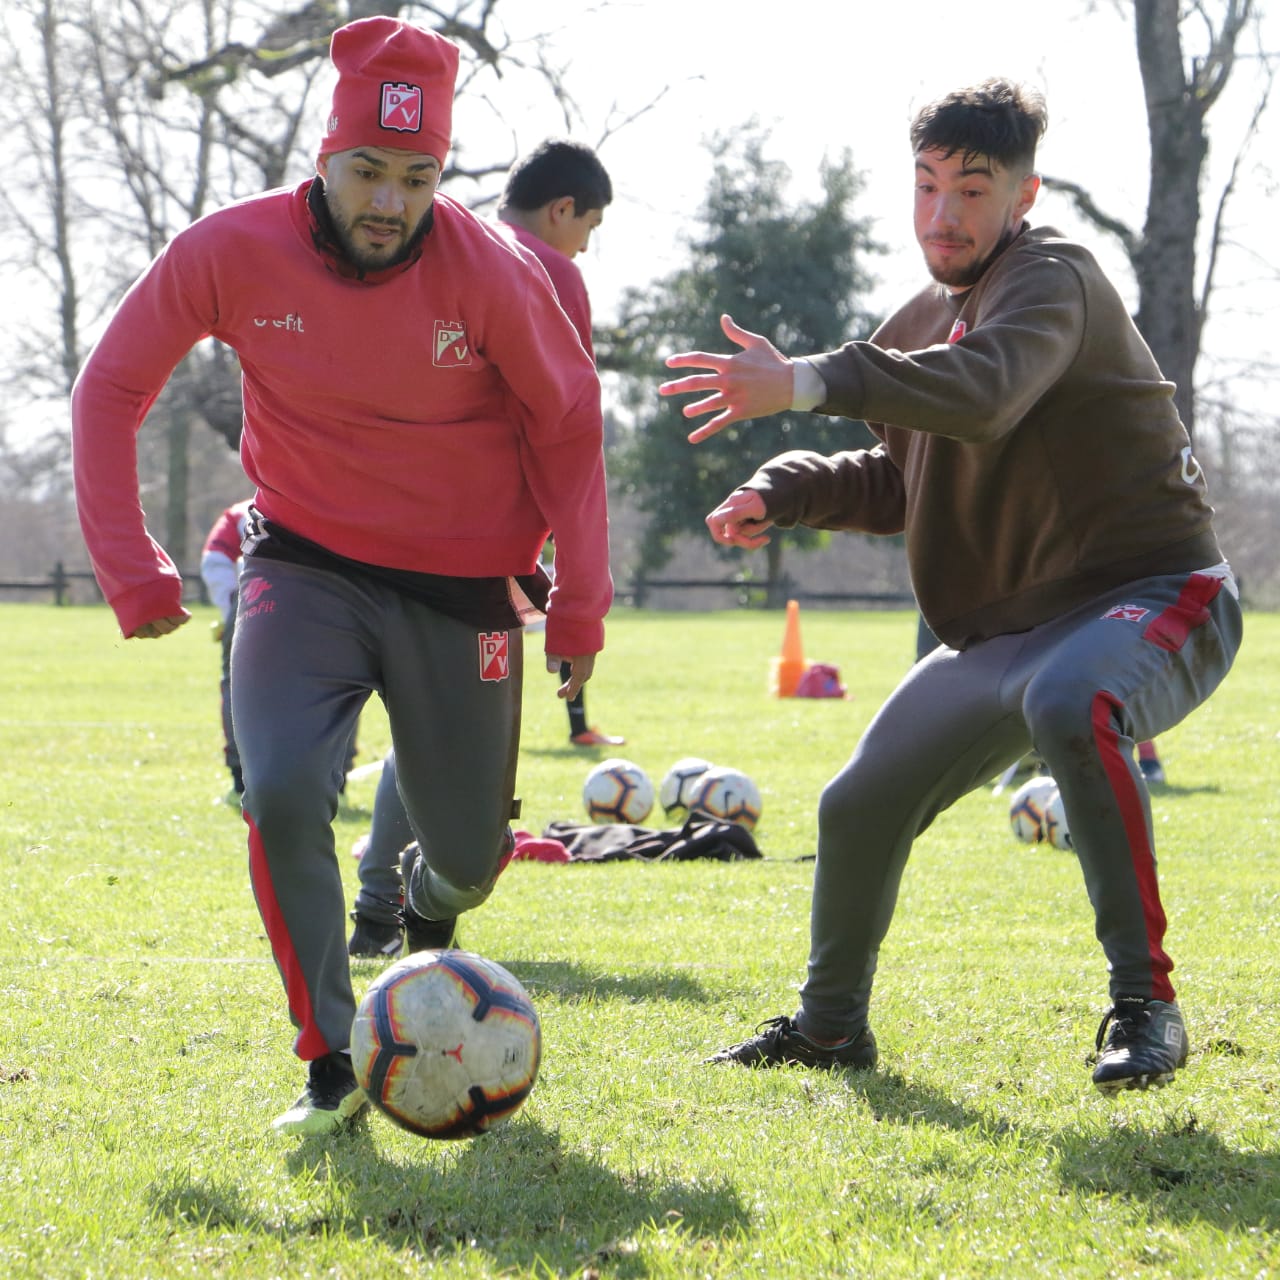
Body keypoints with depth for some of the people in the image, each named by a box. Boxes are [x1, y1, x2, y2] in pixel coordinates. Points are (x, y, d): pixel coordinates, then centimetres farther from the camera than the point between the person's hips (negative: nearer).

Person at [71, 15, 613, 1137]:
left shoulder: (493, 273, -17)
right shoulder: (234, 252, -16)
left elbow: (568, 423, -2)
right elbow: (111, 390, -3)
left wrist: (580, 608, -2)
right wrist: (133, 570, -8)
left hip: (462, 583, 0)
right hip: (306, 567, 0)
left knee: (469, 853, 8)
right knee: (283, 795, -25)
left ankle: (429, 918, 49)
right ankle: (332, 1070, -10)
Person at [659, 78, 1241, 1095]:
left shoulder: (1051, 279, -17)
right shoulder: (923, 322, 11)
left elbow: (985, 394, -40)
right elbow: (902, 484, 23)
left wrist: (806, 383, -49)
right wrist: (784, 492, 5)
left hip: (1156, 599, -9)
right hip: (1004, 630, 9)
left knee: (1068, 703, -41)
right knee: (860, 808, 10)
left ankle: (1145, 1002, -31)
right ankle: (831, 1025, 36)